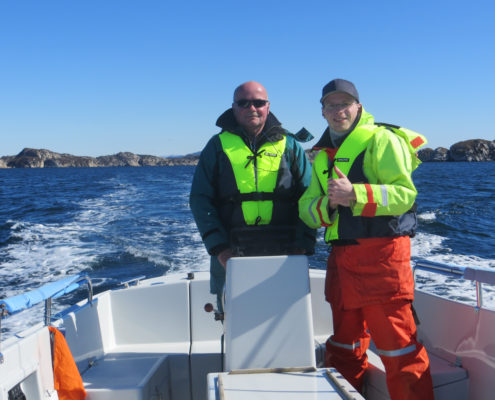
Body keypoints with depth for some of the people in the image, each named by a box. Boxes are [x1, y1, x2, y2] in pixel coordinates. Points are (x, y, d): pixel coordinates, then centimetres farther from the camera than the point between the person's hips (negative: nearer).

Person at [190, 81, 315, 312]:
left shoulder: (289, 145, 11)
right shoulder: (219, 145, 9)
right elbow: (200, 199, 5)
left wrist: (302, 245, -6)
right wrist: (219, 247, -6)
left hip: (282, 254, 1)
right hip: (231, 254, 0)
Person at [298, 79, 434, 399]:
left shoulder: (381, 139, -3)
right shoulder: (324, 155, 19)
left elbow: (405, 193, -16)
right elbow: (306, 208, 10)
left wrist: (354, 194, -26)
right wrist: (328, 204, -11)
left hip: (381, 255, -7)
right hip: (342, 258, 7)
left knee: (398, 348, -4)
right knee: (344, 346, 17)